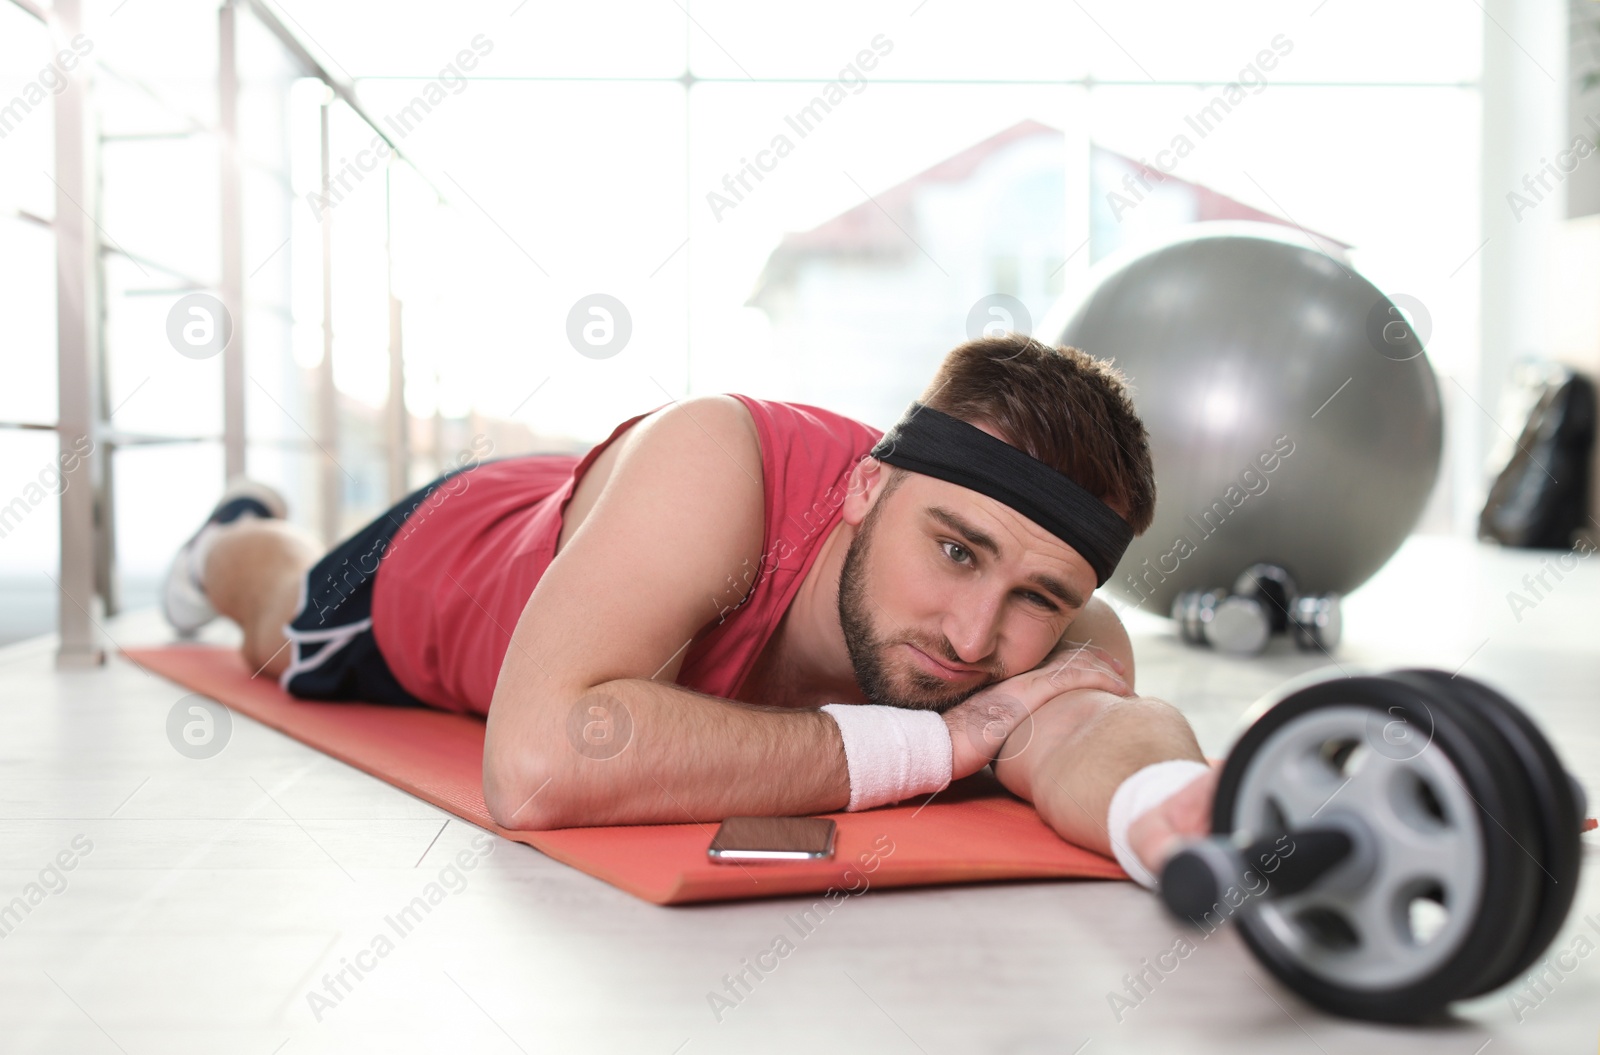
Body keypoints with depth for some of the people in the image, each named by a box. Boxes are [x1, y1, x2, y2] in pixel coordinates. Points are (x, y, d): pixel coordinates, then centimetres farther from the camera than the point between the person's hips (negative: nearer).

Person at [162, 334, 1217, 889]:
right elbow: (537, 766, -62)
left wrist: (1170, 807, -85)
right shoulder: (713, 461, -52)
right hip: (435, 560, -2)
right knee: (284, 634, 34)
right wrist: (935, 745, -58)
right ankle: (242, 535, 66)